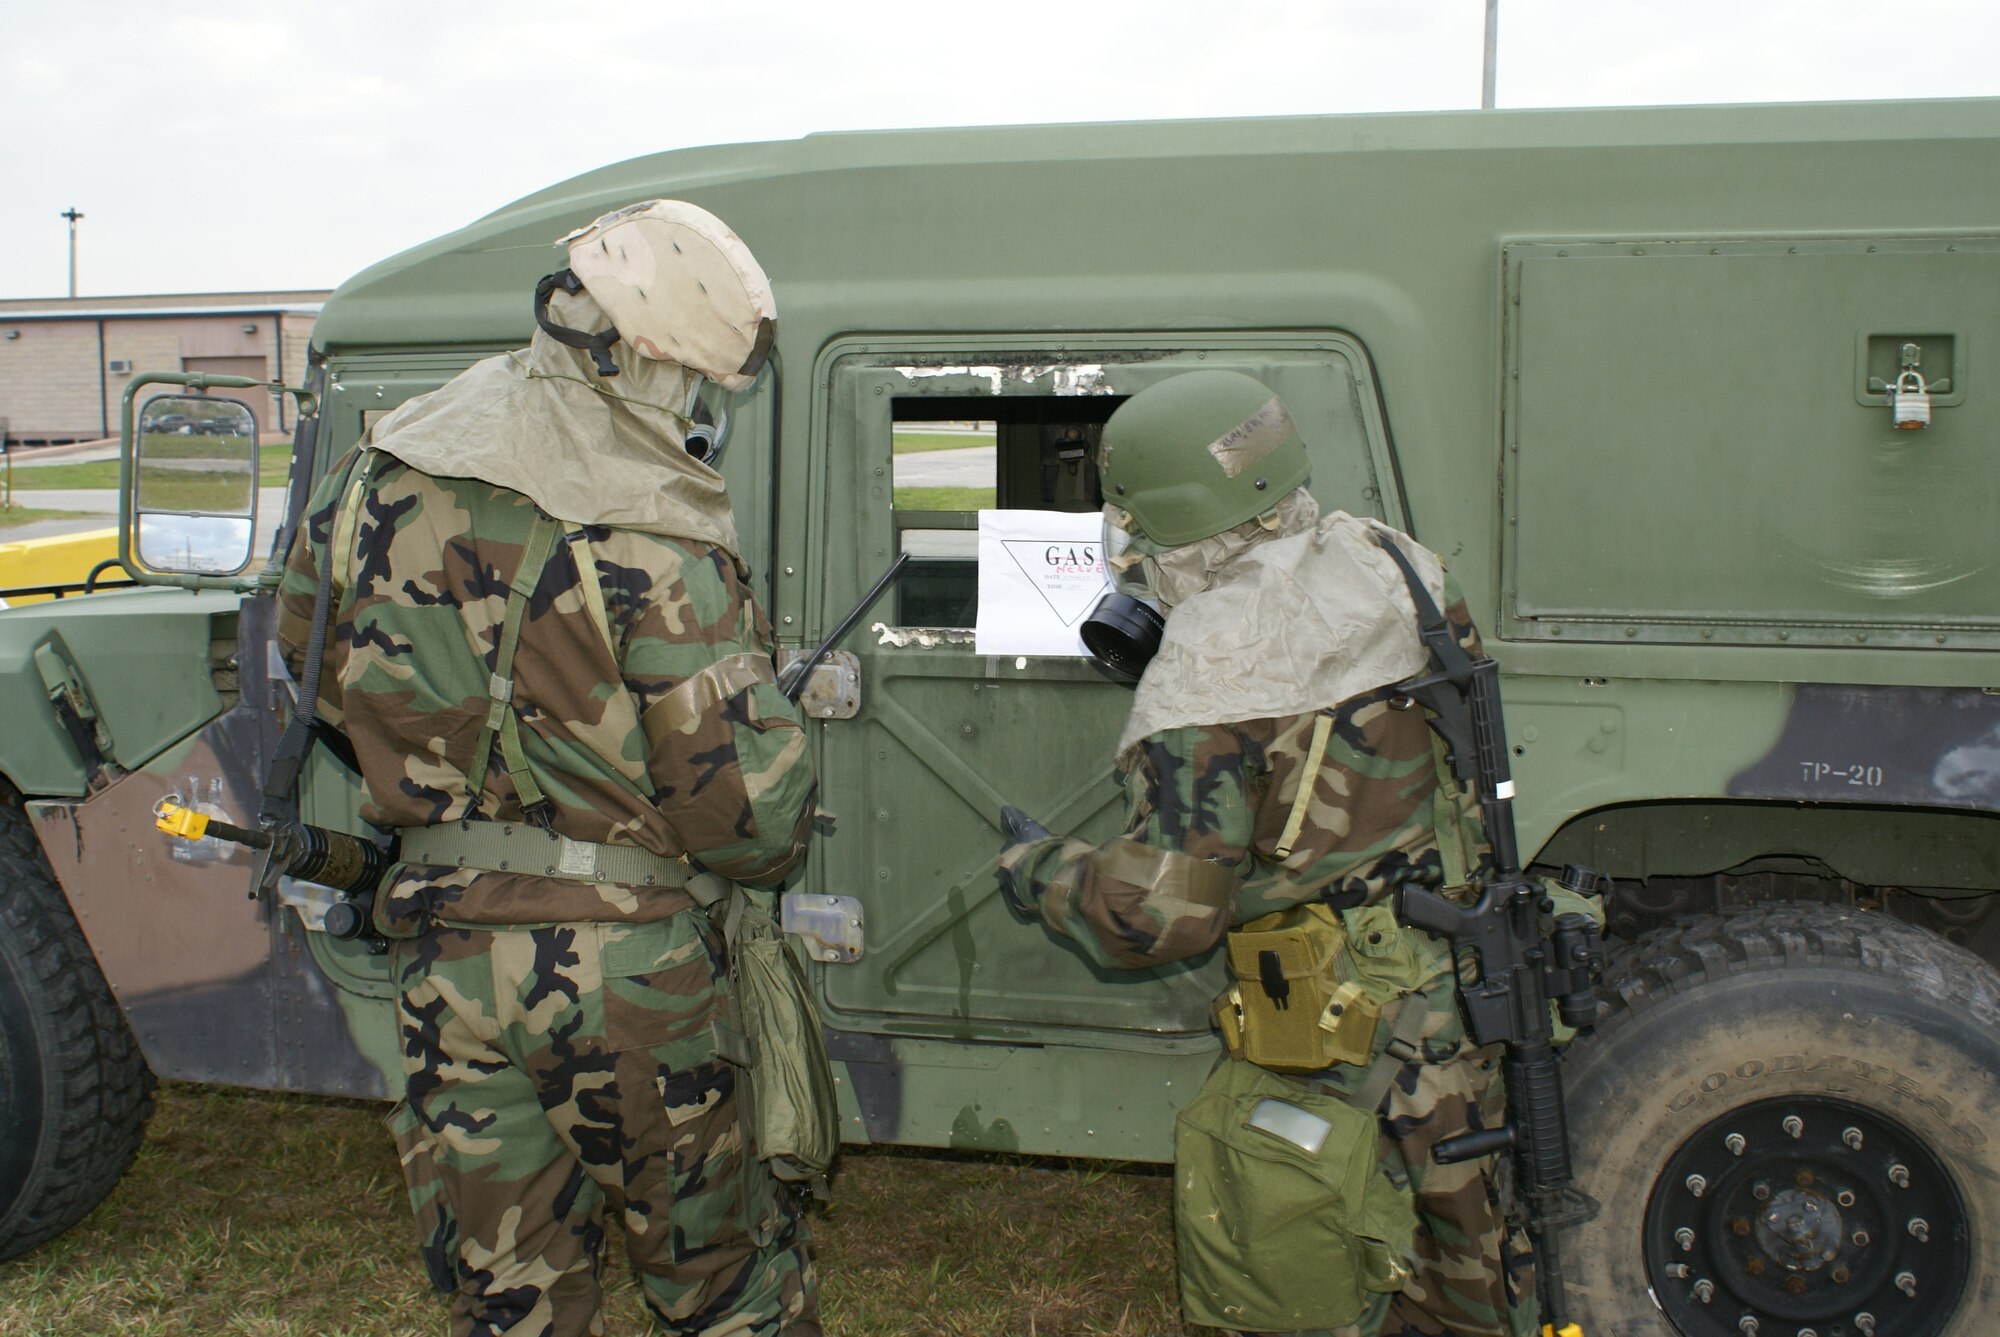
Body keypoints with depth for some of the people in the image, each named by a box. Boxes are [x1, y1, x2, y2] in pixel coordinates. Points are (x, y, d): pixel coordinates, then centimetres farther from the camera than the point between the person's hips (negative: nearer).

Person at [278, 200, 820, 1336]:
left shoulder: (380, 479, 1)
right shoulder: (653, 540, -18)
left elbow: (313, 662, 16)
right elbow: (749, 805, -17)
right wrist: (778, 839, 6)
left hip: (444, 954, 5)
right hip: (628, 957, -5)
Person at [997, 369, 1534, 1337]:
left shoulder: (1206, 677, -23)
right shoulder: (1382, 557, -2)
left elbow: (1161, 912, -21)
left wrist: (1035, 872, -1)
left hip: (1349, 1025, -8)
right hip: (1473, 977, 8)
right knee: (1460, 1230, 26)